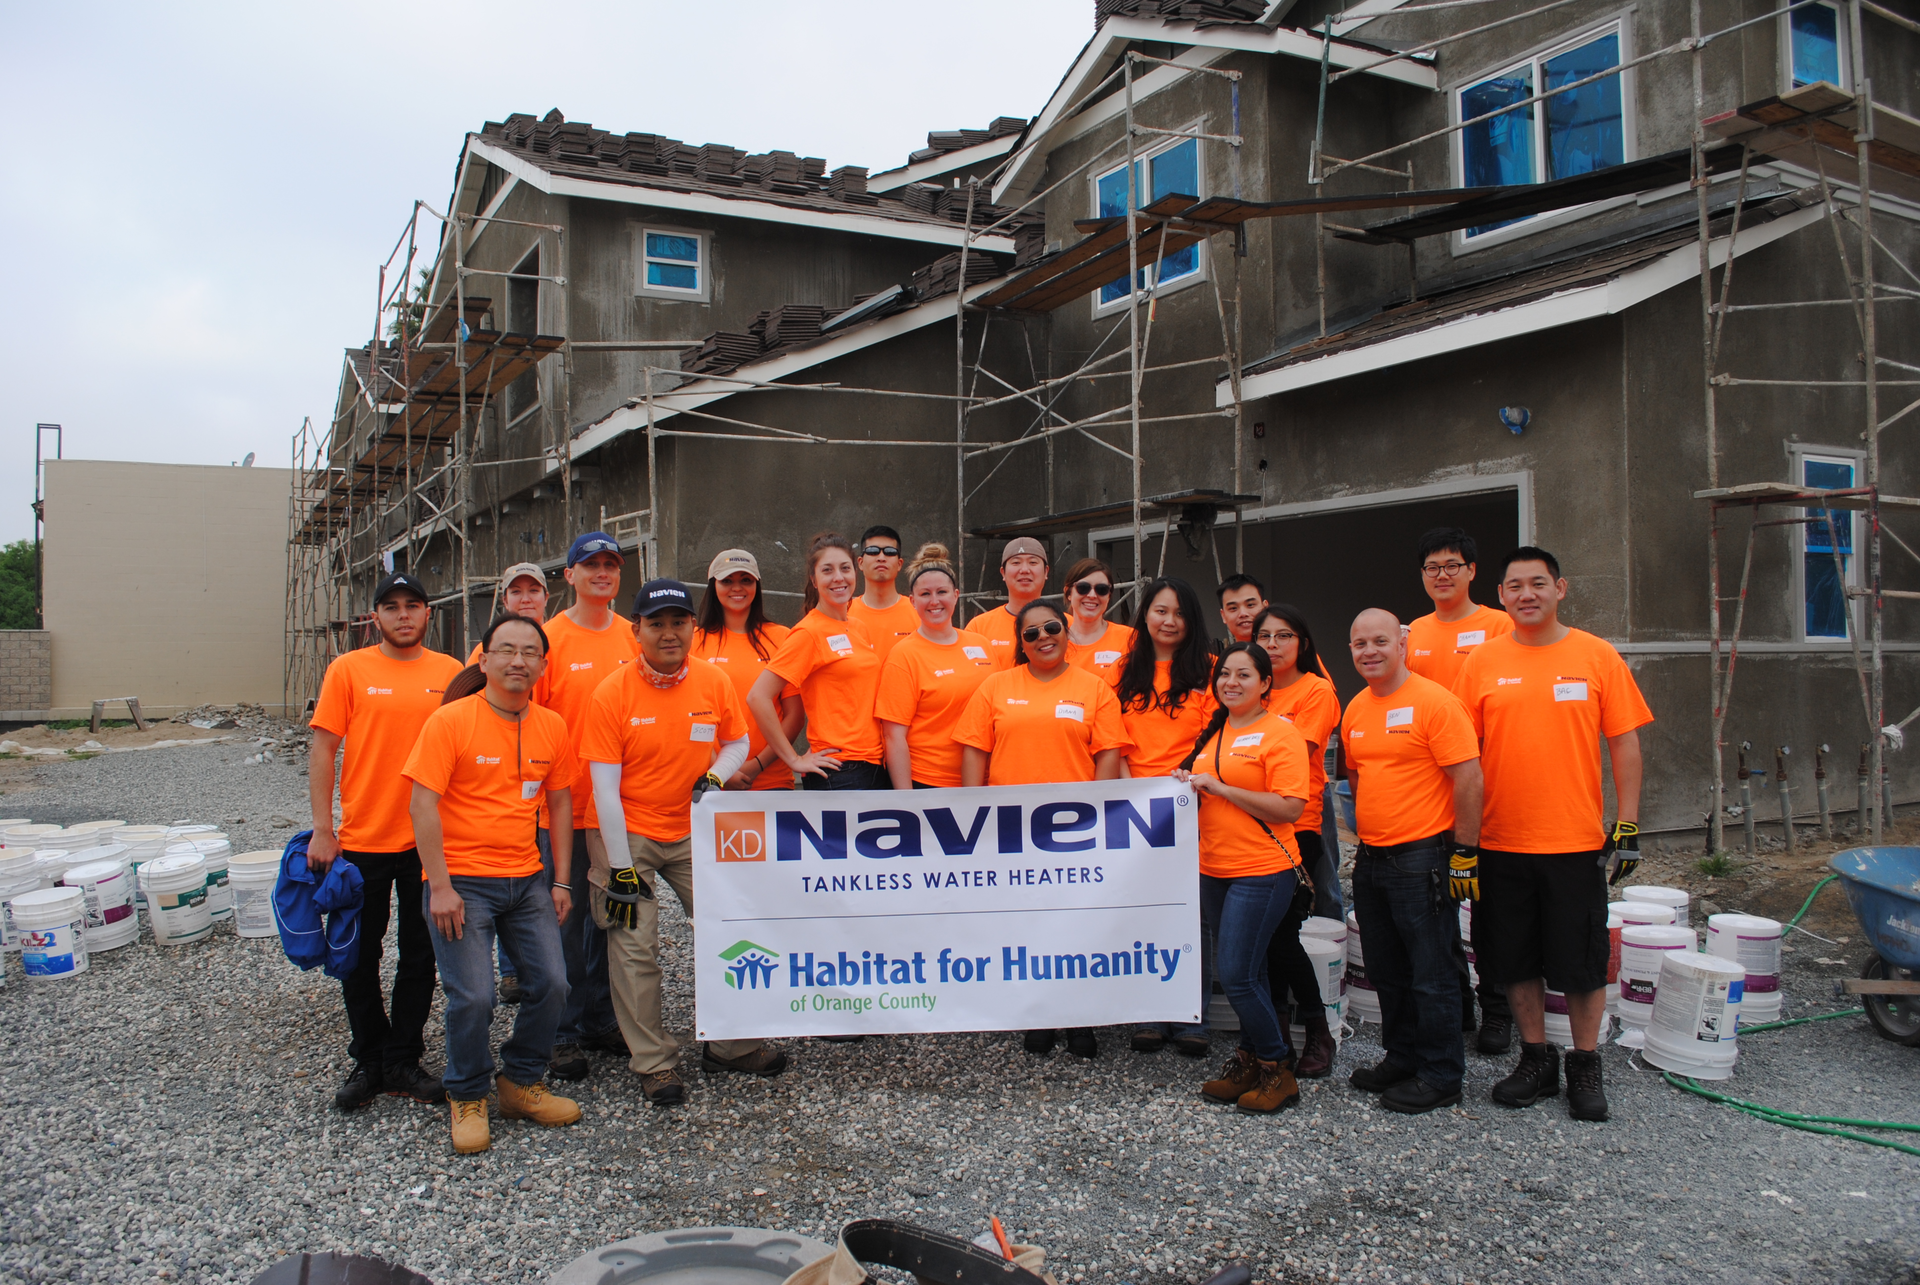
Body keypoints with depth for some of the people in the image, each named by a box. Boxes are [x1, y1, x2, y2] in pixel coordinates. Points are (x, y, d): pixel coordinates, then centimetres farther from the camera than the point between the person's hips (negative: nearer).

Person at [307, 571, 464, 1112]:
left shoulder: (450, 672, 2)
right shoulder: (348, 670, -2)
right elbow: (322, 750, -3)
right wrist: (322, 829, -9)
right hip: (362, 840, -1)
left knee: (420, 956, 10)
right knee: (360, 956, 10)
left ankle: (403, 1062, 24)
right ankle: (368, 1061, 27)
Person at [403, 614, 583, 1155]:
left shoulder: (552, 726, 5)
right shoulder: (450, 720, -9)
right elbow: (422, 805, -11)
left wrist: (561, 881, 8)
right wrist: (440, 886, -15)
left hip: (527, 879, 5)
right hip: (461, 881, -4)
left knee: (551, 984, 1)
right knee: (473, 996, -8)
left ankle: (522, 1083, 23)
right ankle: (468, 1098, 16)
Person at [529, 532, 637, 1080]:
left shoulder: (632, 637, 7)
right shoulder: (550, 638, -6)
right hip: (566, 805, -4)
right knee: (566, 918, 3)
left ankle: (602, 1020, 27)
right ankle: (564, 1032, 16)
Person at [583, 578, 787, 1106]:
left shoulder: (715, 681, -5)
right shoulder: (612, 693, -14)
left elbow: (738, 742, 10)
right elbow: (604, 786, -13)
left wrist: (714, 776, -14)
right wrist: (620, 866, -14)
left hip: (694, 829, 3)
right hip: (627, 834, -3)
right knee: (634, 948, -2)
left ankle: (730, 1044, 20)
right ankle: (654, 1063, 11)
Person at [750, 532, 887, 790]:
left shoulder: (859, 628, 12)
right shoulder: (808, 632, -9)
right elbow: (758, 697, -14)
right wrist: (794, 760, -12)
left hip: (875, 766, 7)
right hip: (837, 772, -7)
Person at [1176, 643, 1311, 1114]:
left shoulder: (1280, 733, -9)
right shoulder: (1213, 732, 14)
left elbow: (1289, 808, -18)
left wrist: (1219, 787, -17)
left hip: (1262, 872, -7)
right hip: (1213, 870, 8)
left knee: (1237, 975, -9)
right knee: (1239, 973, 14)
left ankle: (1278, 1070, 9)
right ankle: (1250, 1062, 26)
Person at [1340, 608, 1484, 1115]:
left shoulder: (1434, 701, -12)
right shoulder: (1354, 710, 10)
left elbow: (1468, 778, -15)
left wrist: (1464, 849, -15)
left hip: (1421, 858, -7)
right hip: (1370, 859, 8)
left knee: (1430, 973, 2)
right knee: (1386, 972, 17)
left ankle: (1440, 1077, 14)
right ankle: (1401, 1058, 31)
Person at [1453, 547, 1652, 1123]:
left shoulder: (1597, 656, -1)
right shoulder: (1482, 662, 1)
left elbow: (1625, 745, 1)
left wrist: (1627, 826, -4)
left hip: (1577, 840, -1)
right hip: (1501, 841, 2)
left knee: (1581, 961, 7)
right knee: (1516, 958, 11)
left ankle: (1585, 1067, 24)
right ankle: (1536, 1058, 28)